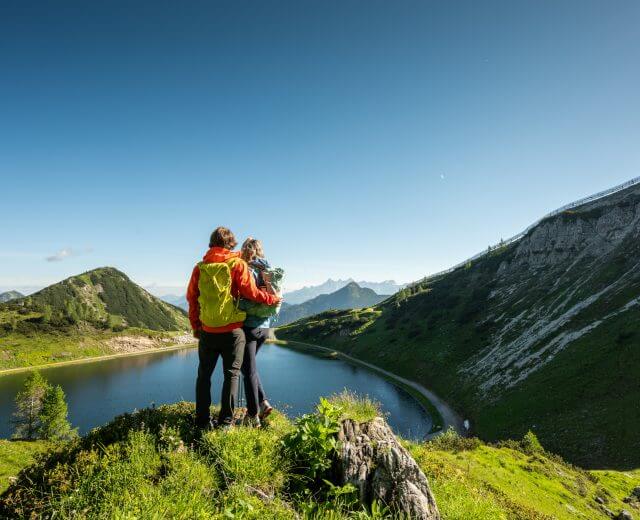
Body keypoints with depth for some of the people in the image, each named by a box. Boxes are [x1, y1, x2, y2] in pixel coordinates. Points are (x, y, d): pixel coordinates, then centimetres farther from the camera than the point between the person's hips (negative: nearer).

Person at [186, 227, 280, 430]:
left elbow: (191, 297, 8)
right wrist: (273, 298, 6)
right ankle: (225, 421, 7)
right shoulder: (237, 264, -6)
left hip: (207, 331, 3)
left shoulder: (200, 267, 4)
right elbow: (251, 292, -10)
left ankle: (202, 420, 18)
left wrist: (195, 326, 17)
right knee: (231, 374, 8)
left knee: (204, 374, 15)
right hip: (232, 330, -3)